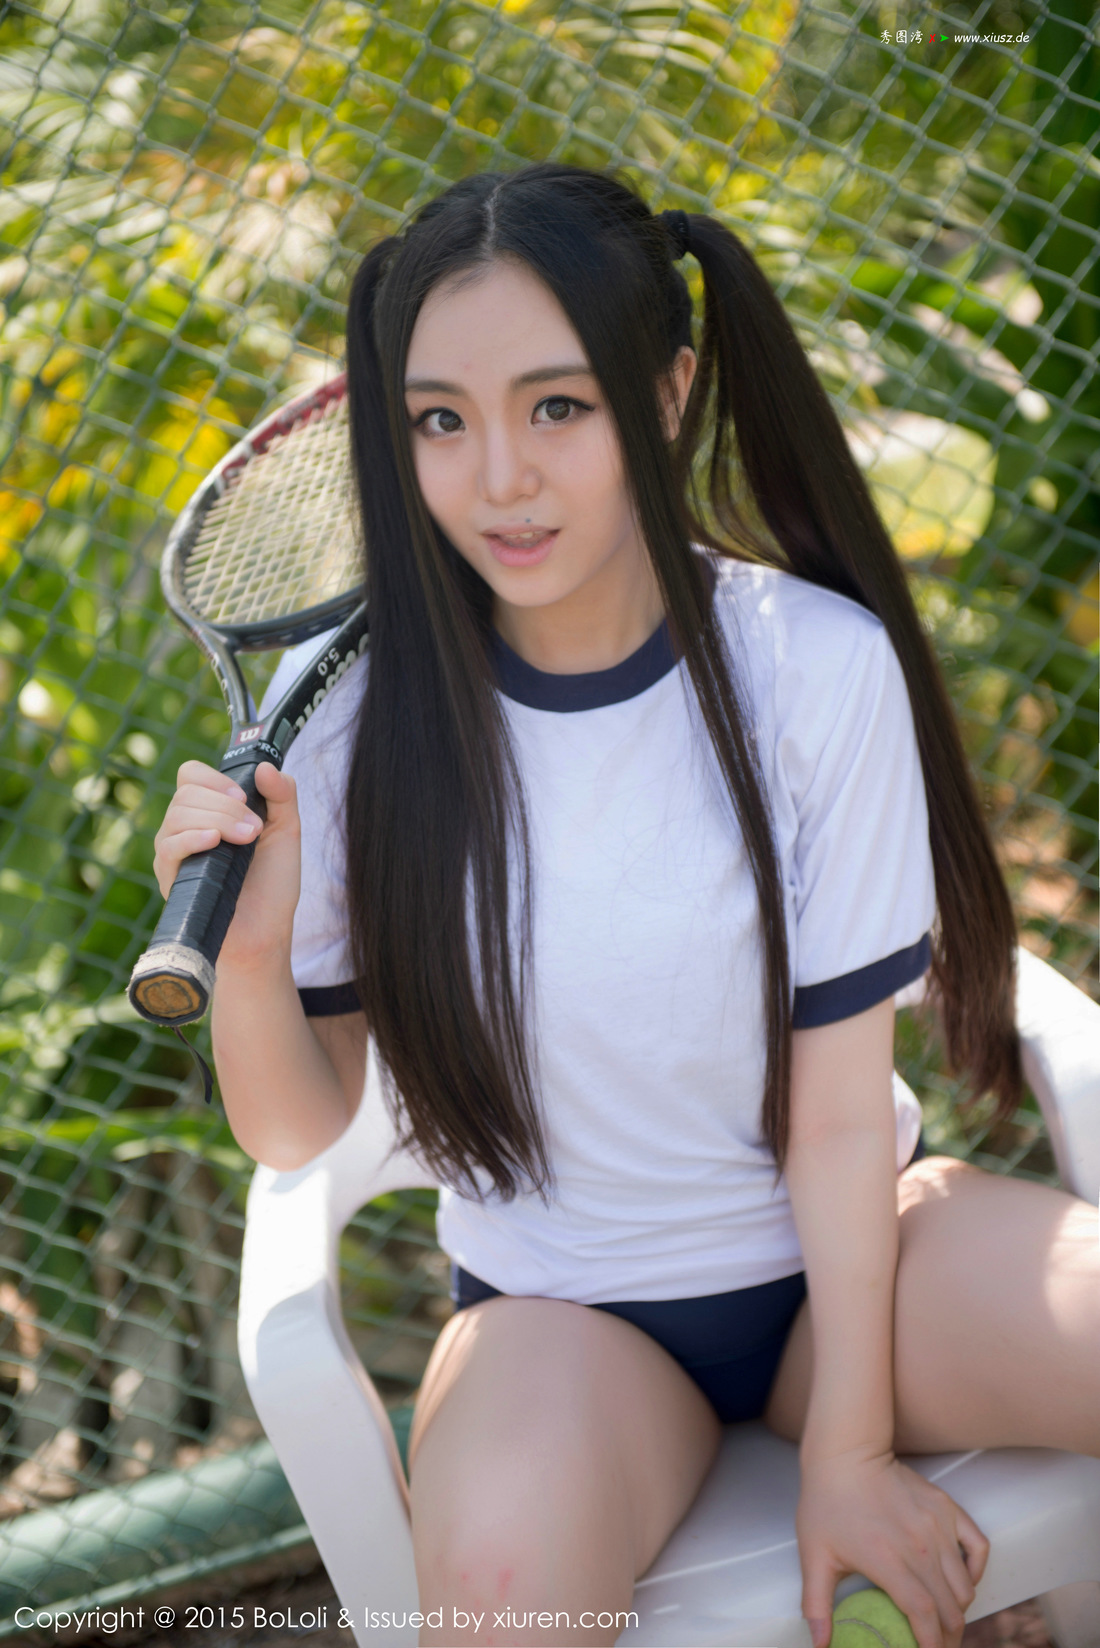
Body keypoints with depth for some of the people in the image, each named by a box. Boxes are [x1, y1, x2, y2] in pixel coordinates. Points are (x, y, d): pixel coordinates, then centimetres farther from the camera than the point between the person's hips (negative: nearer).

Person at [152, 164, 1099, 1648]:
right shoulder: (363, 722, -13)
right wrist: (248, 952, -25)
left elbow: (837, 1107, -10)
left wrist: (848, 1449, -9)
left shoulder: (817, 665, -15)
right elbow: (297, 1134, -5)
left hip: (848, 1252, 2)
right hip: (561, 1305, -1)